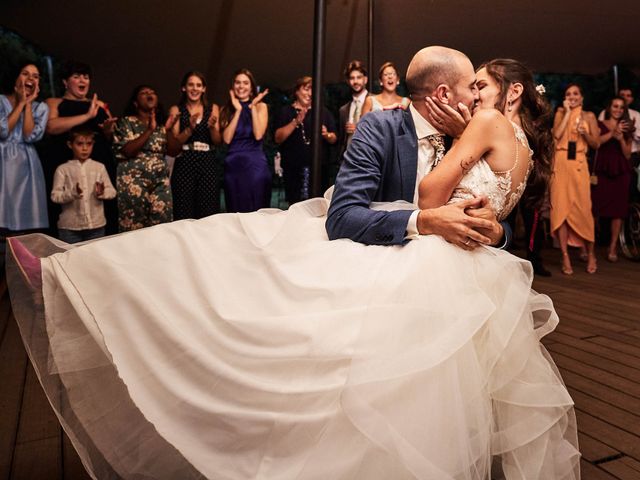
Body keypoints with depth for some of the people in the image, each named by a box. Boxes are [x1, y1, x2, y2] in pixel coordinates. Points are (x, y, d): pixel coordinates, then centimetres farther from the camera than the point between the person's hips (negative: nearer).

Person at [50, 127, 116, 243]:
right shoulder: (63, 169, 0)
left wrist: (102, 193, -17)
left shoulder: (99, 167, 5)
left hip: (96, 225, 2)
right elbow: (55, 196, -5)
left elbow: (112, 191, 4)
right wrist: (72, 194, -23)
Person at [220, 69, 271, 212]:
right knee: (235, 211, 6)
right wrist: (238, 110, -4)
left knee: (256, 211, -1)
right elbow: (227, 139, -5)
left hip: (255, 164, -2)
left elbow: (258, 135, -11)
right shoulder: (226, 109, 11)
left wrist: (252, 107, -7)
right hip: (232, 165, 2)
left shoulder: (260, 106, 5)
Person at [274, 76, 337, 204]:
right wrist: (296, 122, -14)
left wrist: (326, 135, -8)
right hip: (293, 168, -1)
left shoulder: (323, 112, 13)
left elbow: (334, 139, 15)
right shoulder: (287, 112, 7)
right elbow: (278, 138, -3)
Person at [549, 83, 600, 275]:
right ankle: (565, 257, 2)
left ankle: (590, 254, 15)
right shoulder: (560, 113, 10)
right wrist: (567, 113, -4)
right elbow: (557, 135, -7)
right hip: (560, 164, 0)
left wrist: (585, 134, -10)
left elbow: (596, 143, 8)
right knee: (560, 208, -3)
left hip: (578, 165, 0)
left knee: (583, 209, -4)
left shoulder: (588, 116, 11)